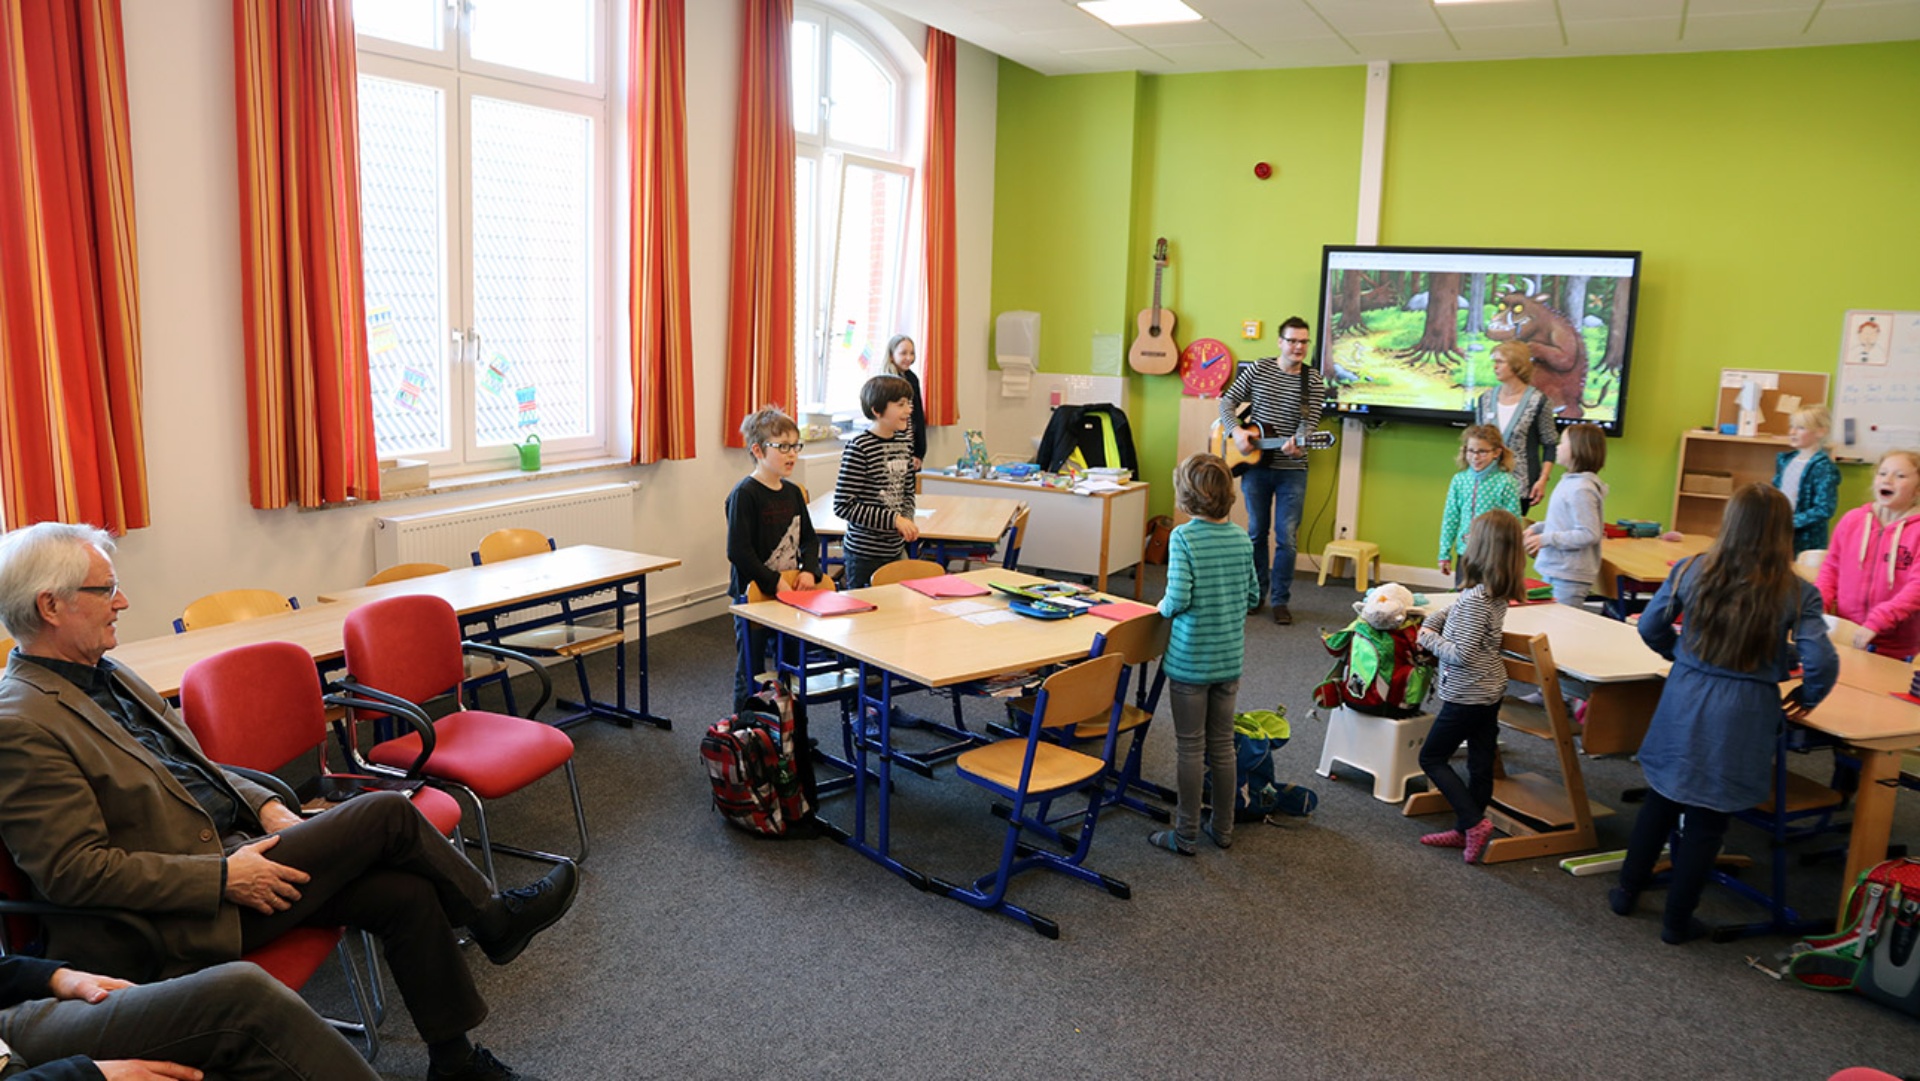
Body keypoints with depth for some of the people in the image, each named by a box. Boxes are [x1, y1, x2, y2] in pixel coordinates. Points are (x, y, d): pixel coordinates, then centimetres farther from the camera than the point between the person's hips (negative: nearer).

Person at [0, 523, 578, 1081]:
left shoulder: (106, 675, 10)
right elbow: (74, 870, -21)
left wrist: (264, 807, 5)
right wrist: (224, 878, -21)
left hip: (226, 849, 8)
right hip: (183, 919, -8)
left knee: (406, 894, -6)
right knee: (385, 813, -14)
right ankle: (492, 918, 10)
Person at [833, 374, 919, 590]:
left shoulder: (904, 446, 7)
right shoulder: (859, 448, -15)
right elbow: (843, 506, -18)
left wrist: (907, 520, -2)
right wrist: (894, 519, -19)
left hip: (895, 548, 7)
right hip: (865, 552, -7)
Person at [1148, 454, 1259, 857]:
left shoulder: (1183, 537, -16)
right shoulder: (1241, 537, 1)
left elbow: (1179, 597, -22)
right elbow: (1254, 594, 8)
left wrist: (1164, 606, -1)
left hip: (1190, 658, -5)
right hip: (1230, 657, 5)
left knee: (1190, 747, 5)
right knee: (1222, 744, 16)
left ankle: (1186, 834, 15)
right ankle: (1223, 828, 27)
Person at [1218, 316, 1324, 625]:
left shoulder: (1313, 382, -2)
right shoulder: (1258, 370, 0)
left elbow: (1310, 421, -11)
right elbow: (1227, 402, 1)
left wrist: (1296, 442, -32)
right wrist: (1236, 431, -16)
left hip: (1292, 469, -1)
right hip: (1255, 464, 1)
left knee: (1287, 538, 0)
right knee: (1257, 531, 12)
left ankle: (1281, 600, 12)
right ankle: (1256, 594, 26)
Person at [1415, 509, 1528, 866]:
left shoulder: (1476, 600, -26)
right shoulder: (1497, 593, 3)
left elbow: (1460, 654, -24)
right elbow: (1452, 610, 20)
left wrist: (1428, 639, -10)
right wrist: (1428, 623, 6)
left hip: (1467, 696, -9)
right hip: (1491, 691, 9)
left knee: (1431, 757, 6)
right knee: (1480, 763, 14)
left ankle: (1474, 822, 0)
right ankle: (1465, 830, 25)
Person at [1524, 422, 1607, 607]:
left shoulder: (1582, 489, -18)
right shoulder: (1570, 482, 11)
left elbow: (1589, 534, -20)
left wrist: (1546, 539, -18)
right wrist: (1537, 528, 9)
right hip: (1554, 571, 9)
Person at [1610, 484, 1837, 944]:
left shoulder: (1691, 572, -5)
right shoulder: (1797, 595, -10)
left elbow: (1650, 628, 3)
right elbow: (1821, 662, -15)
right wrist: (1807, 698, 6)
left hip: (1684, 702, 2)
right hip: (1745, 715, -2)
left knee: (1661, 798, 20)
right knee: (1707, 819, 9)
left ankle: (1627, 891, 32)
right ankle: (1677, 921, 21)